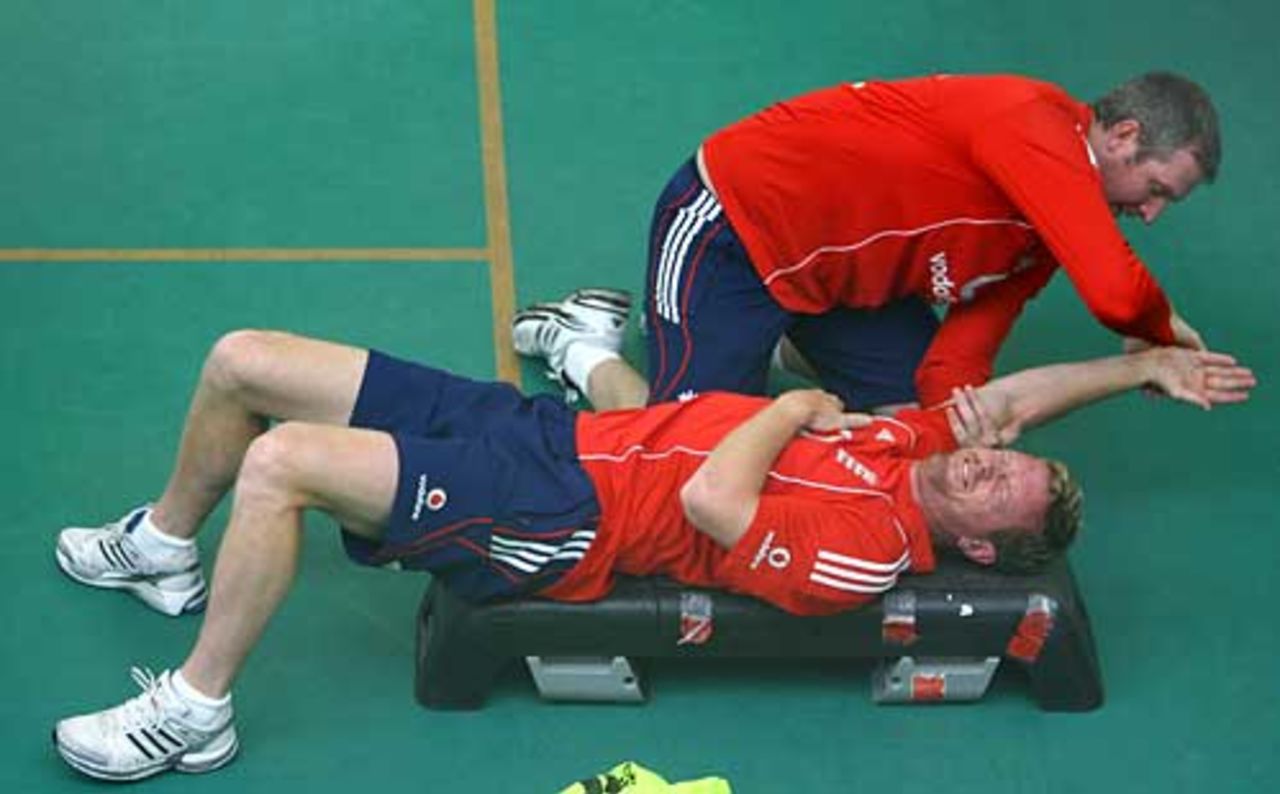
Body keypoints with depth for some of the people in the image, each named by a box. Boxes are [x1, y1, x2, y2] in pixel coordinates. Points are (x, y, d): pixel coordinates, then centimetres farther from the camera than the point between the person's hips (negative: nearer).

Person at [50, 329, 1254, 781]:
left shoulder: (864, 554, -18)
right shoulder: (910, 441, 5)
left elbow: (712, 498, -27)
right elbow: (1009, 394, 23)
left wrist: (798, 406, -12)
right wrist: (1146, 368, 17)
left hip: (555, 520, -9)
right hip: (545, 430, 9)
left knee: (278, 463, -27)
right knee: (240, 362, 9)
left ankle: (196, 711, -7)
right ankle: (164, 550, 36)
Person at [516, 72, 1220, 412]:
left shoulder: (1056, 220, 2)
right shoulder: (1032, 123, -29)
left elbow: (957, 357, -3)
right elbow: (1115, 293, -40)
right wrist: (1165, 331, -18)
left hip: (841, 271, 9)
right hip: (733, 220, -9)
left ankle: (788, 345, 24)